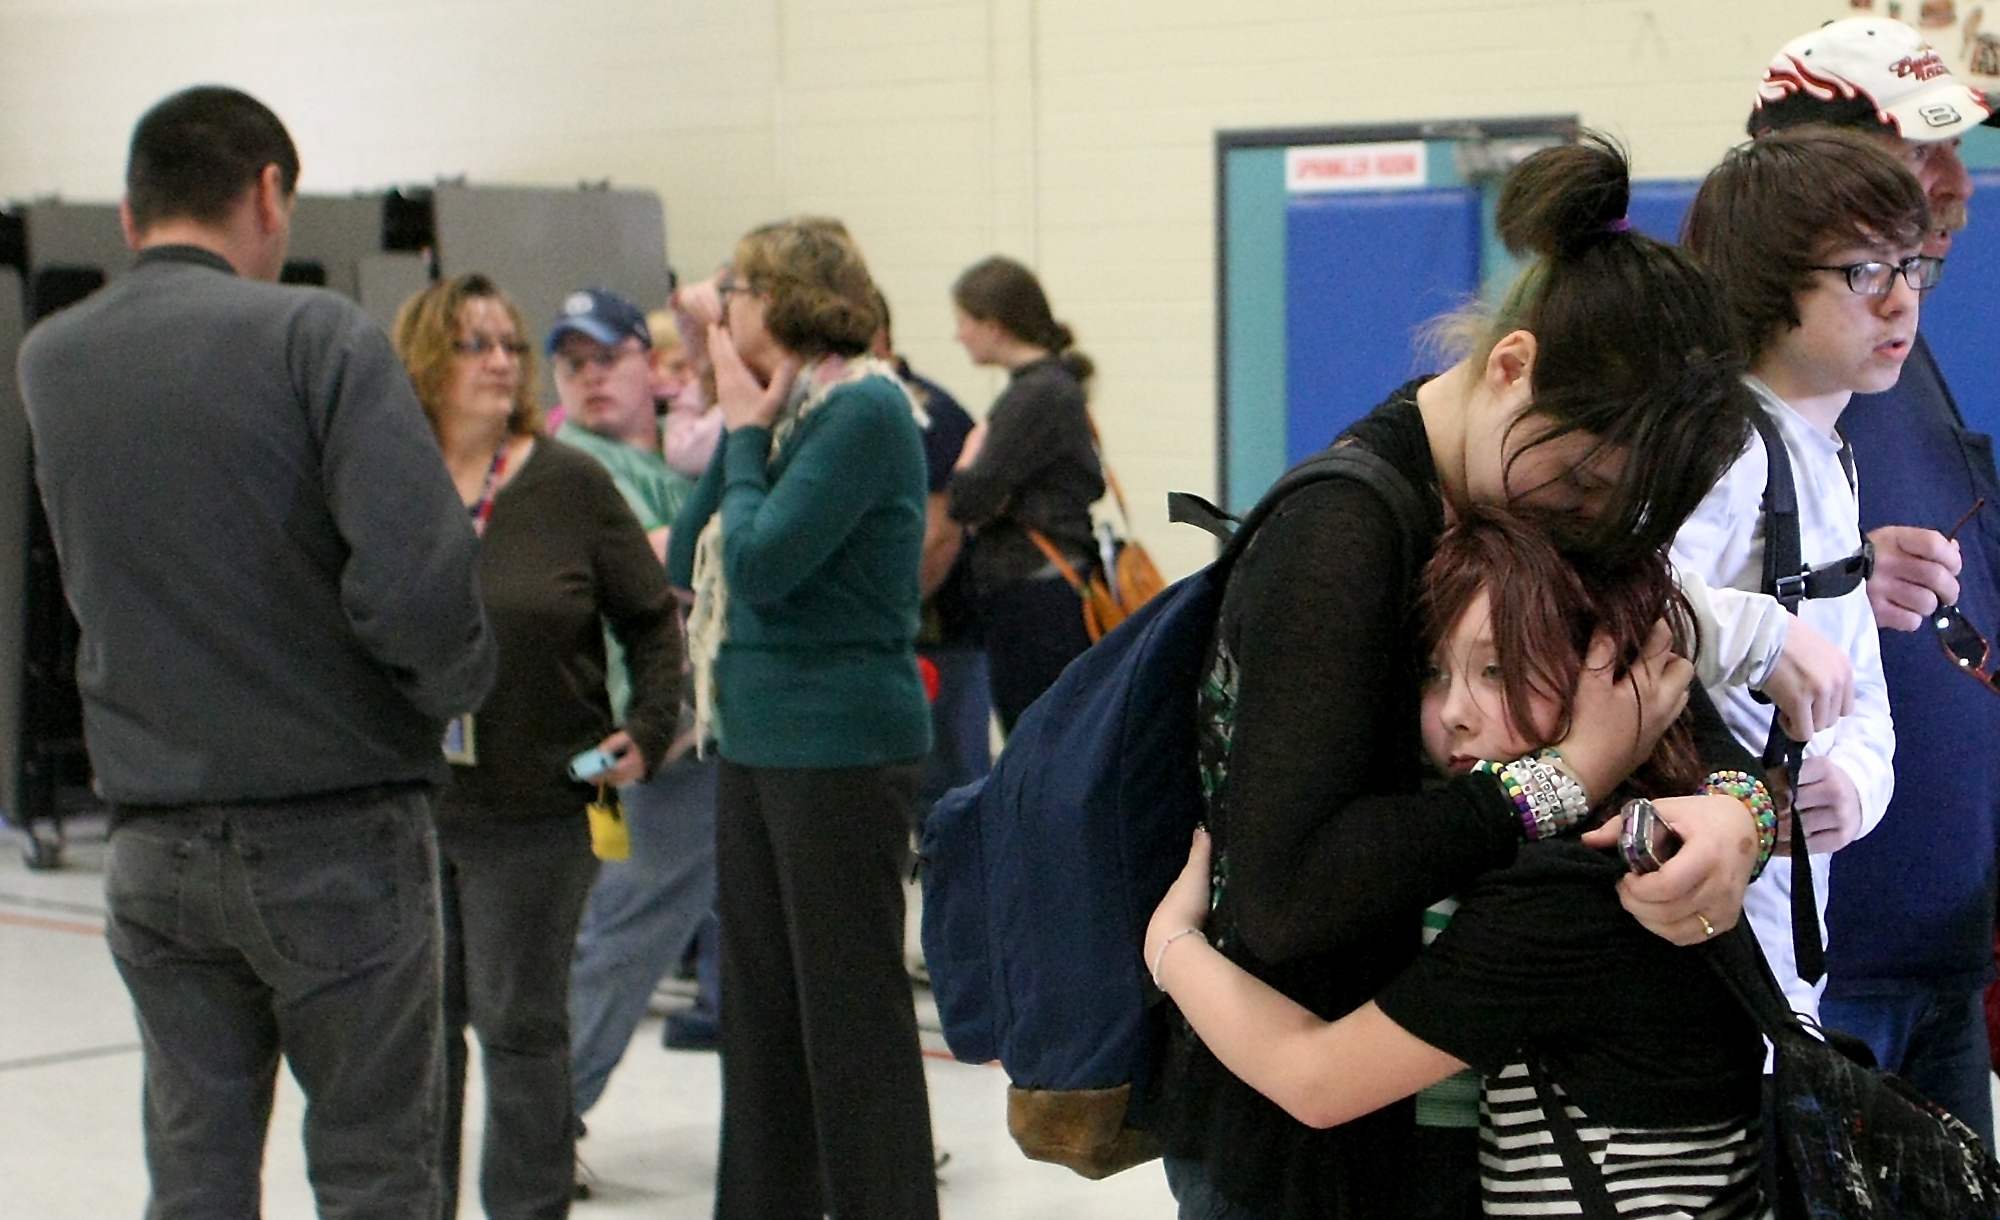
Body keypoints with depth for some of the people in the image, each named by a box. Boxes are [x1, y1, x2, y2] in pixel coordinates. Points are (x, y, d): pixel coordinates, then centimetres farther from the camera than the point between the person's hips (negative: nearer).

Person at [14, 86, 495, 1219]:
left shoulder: (50, 363, 6)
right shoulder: (317, 336, -12)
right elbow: (417, 575, -22)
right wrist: (453, 681, -5)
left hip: (154, 848, 5)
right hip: (337, 832, -4)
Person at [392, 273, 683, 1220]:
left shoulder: (569, 484, -2)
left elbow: (652, 618, 5)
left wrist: (647, 732, -4)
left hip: (535, 812, -2)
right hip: (401, 807, 2)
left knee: (519, 1025, 4)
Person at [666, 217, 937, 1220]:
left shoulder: (865, 410, -13)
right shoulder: (779, 410, 13)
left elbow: (760, 564, -21)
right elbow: (687, 563, 10)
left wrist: (747, 435, -8)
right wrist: (735, 432, 3)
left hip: (840, 749, -9)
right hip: (756, 742, 9)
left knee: (851, 1006, -1)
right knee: (759, 1001, 15)